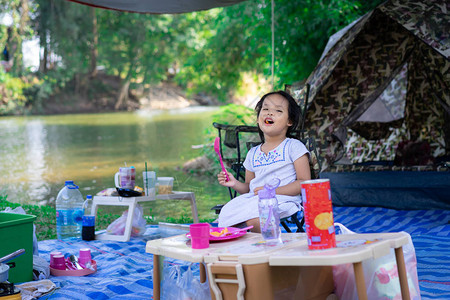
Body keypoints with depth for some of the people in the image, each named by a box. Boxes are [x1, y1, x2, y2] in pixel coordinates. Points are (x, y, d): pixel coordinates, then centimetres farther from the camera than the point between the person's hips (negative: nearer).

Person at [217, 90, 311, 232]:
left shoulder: (293, 146, 2)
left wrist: (272, 190, -14)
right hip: (254, 199, 5)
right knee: (227, 213, -22)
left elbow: (304, 182, -6)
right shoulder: (253, 153, 19)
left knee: (253, 219, -33)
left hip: (283, 199, -5)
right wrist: (235, 184, 2)